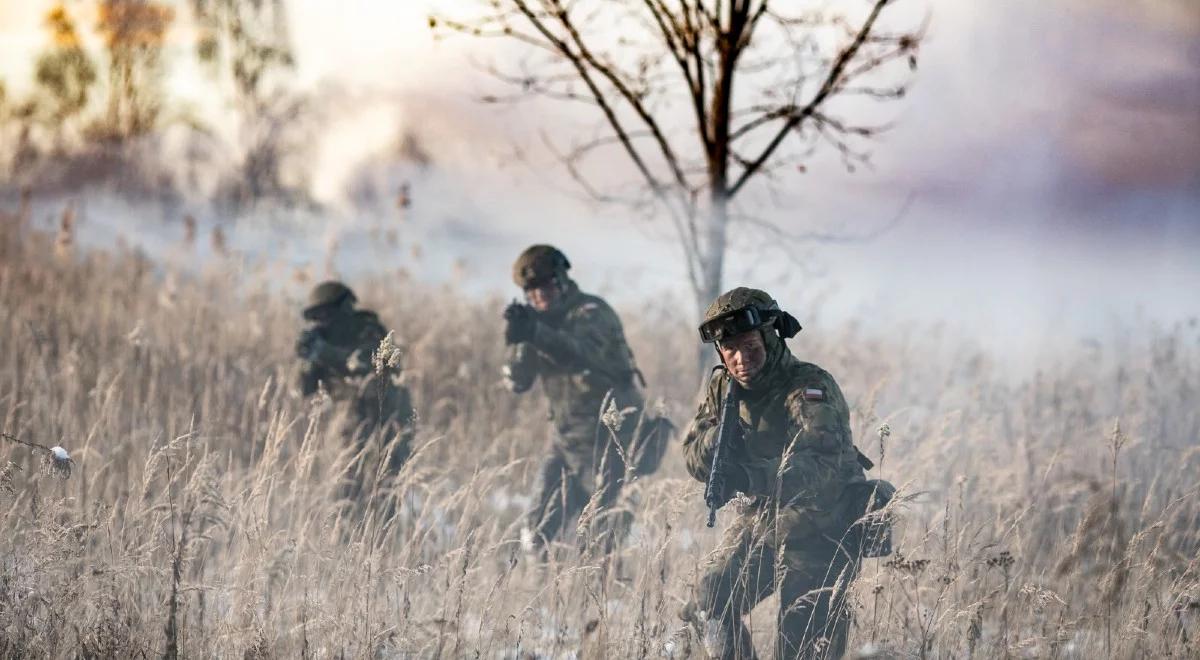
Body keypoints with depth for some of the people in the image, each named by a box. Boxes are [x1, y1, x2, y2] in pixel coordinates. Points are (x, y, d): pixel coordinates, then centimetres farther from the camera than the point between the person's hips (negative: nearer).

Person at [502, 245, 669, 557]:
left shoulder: (592, 313, -11)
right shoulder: (543, 321, 9)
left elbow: (583, 355, -32)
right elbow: (517, 381, 3)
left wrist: (536, 333, -46)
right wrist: (519, 340, -16)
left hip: (608, 440, -7)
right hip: (567, 442, 7)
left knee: (599, 537, -11)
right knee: (537, 532, 6)